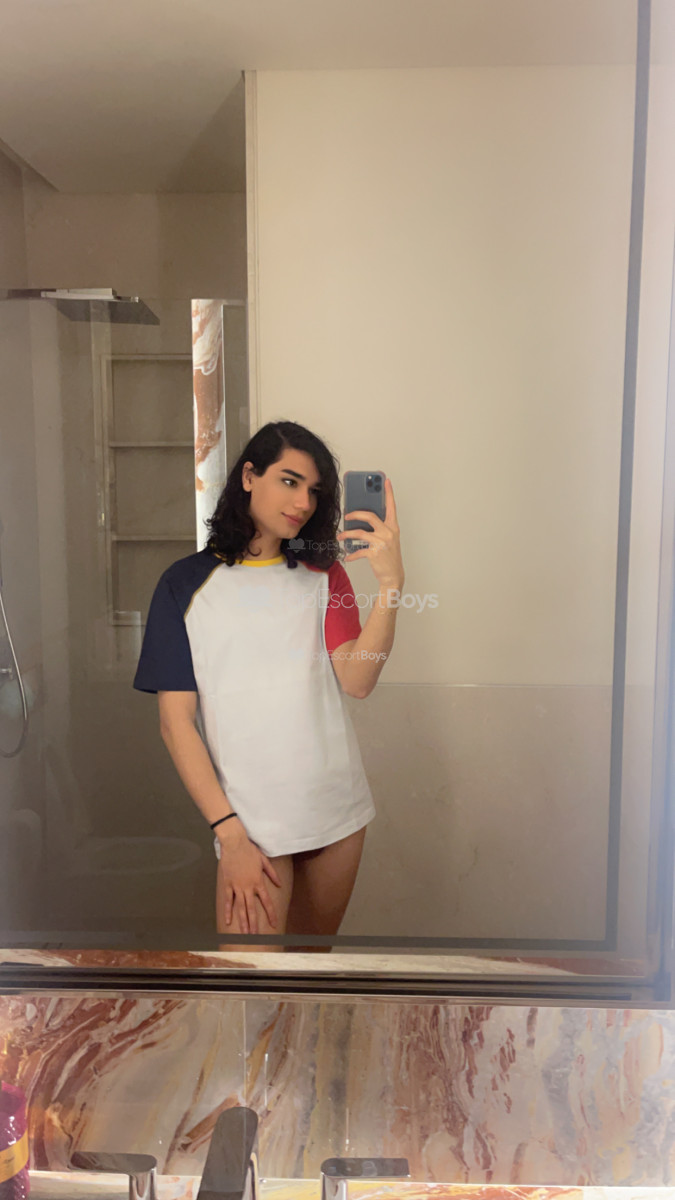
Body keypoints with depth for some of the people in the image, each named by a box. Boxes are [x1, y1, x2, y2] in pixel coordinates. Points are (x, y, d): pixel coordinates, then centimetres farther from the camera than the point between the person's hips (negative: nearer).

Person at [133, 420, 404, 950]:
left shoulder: (323, 575, 6)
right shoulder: (187, 583, -4)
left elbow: (356, 681, -9)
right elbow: (176, 721, -7)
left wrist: (391, 582, -22)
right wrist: (229, 834, -13)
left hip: (339, 808, 4)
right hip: (250, 821, -3)